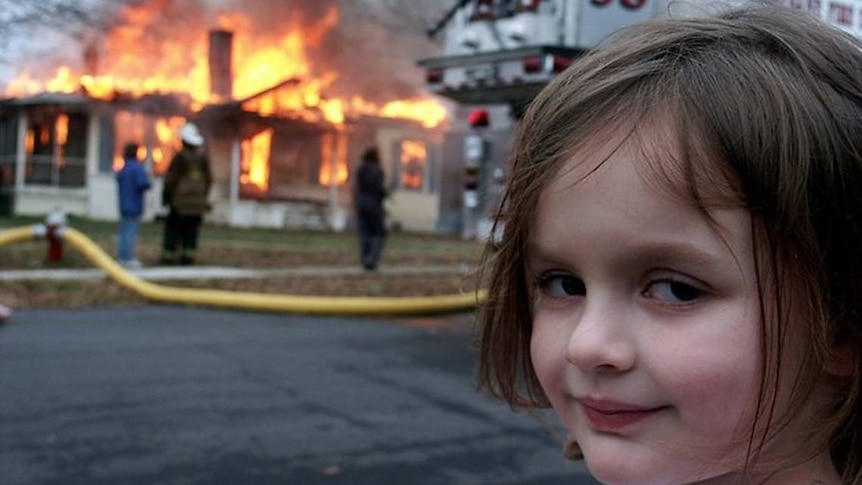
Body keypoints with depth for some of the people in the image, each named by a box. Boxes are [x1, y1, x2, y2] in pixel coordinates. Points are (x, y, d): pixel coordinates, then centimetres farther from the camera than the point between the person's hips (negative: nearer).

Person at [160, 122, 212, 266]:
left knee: (173, 227, 2)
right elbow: (208, 179, 7)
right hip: (198, 199, 4)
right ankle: (188, 255, 2)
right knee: (192, 228, 6)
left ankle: (169, 255, 1)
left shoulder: (180, 156, -10)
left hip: (180, 198, -4)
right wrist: (204, 196, 16)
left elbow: (171, 178, -9)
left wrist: (165, 196, 3)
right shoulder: (203, 156, 4)